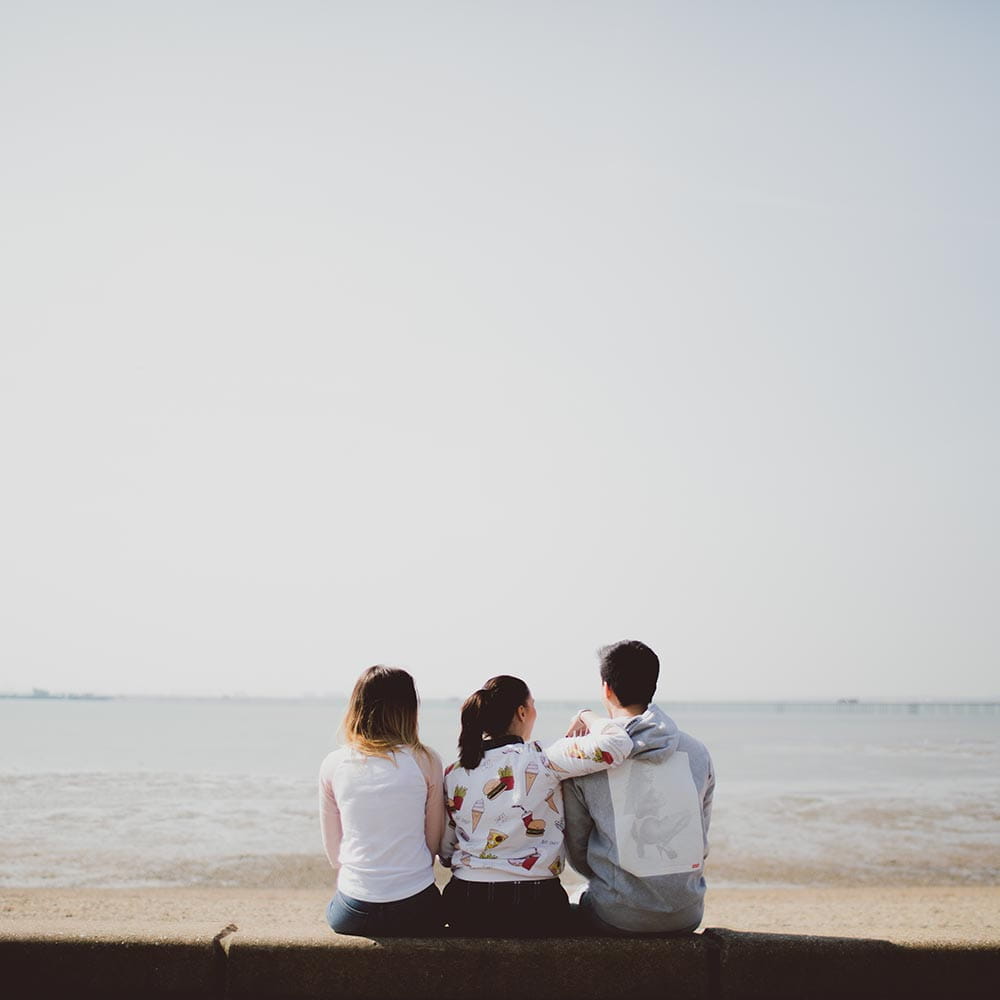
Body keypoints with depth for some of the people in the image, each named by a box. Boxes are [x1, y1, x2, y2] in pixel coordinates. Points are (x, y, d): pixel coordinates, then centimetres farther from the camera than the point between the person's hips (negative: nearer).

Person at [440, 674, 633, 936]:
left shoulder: (453, 774, 1)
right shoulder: (541, 760, -12)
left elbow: (445, 854, 8)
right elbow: (617, 743, -16)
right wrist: (586, 717, 4)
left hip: (466, 905, 4)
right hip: (533, 906, -4)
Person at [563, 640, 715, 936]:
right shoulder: (698, 753, -1)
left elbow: (576, 849, 1)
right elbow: (700, 841, 7)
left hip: (616, 919, -3)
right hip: (686, 917, 3)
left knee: (583, 897, 30)